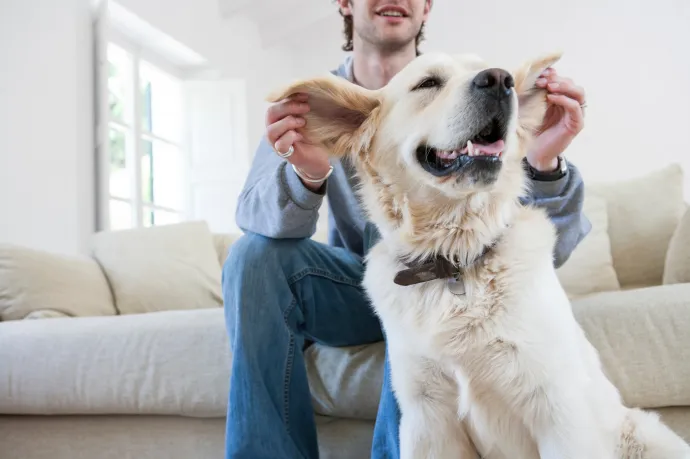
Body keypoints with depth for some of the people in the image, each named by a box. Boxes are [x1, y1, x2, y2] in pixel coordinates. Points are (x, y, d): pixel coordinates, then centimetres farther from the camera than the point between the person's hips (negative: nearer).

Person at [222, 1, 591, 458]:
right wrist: (306, 175, -44)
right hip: (357, 288, 2)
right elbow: (259, 218, -22)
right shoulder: (308, 104, -6)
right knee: (256, 256, -22)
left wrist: (544, 163, -42)